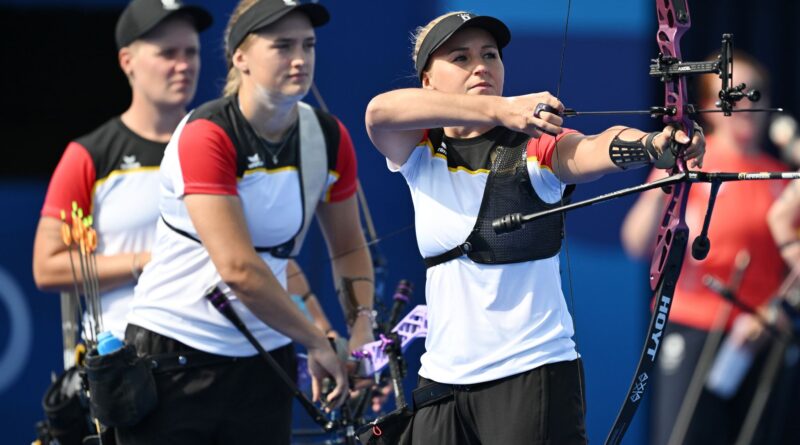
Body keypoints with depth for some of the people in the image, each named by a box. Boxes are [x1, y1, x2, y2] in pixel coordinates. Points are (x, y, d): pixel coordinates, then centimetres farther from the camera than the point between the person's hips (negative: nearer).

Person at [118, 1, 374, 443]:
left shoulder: (328, 137, 1)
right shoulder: (204, 136, -18)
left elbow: (348, 248, 13)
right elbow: (238, 268, -24)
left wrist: (362, 328, -4)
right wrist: (318, 344, -17)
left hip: (264, 365, 5)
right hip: (174, 357, -5)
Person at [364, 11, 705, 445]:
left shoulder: (535, 145, -5)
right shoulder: (417, 152, 2)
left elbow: (597, 149, -26)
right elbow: (380, 110, -20)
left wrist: (655, 143, -50)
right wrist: (500, 110, -36)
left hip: (533, 374, -4)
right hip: (441, 379, 4)